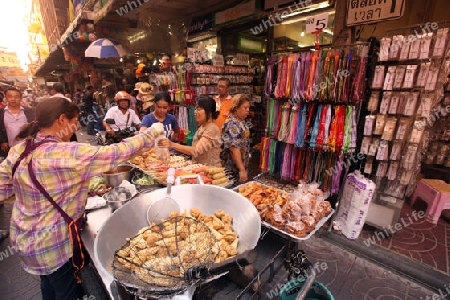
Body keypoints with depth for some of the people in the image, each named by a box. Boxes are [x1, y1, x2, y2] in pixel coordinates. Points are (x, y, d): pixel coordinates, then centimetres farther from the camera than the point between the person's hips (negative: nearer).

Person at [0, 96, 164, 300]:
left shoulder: (18, 150, -5)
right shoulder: (69, 153, -29)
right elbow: (118, 153, -25)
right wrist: (152, 133, -14)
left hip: (22, 238, 8)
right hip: (53, 243, -7)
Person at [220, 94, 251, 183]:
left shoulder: (241, 120, 8)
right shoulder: (232, 124, -22)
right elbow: (234, 149, -28)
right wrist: (242, 170, -29)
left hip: (242, 165, 9)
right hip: (233, 168, -9)